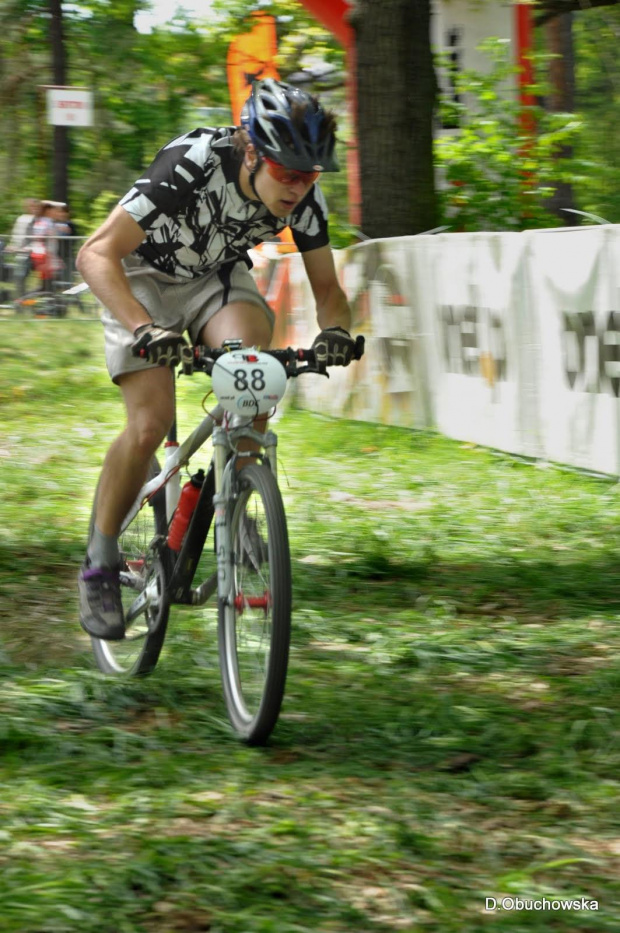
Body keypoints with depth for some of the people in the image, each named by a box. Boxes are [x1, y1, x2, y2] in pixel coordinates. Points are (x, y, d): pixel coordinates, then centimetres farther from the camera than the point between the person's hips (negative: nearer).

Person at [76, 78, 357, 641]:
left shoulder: (303, 196, -20)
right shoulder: (191, 167, -36)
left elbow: (326, 285, -8)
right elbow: (97, 255, -38)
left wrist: (334, 329, -31)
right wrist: (144, 328, -52)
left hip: (217, 277, 4)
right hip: (143, 277, -4)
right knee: (151, 421, -20)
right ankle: (100, 564, -3)